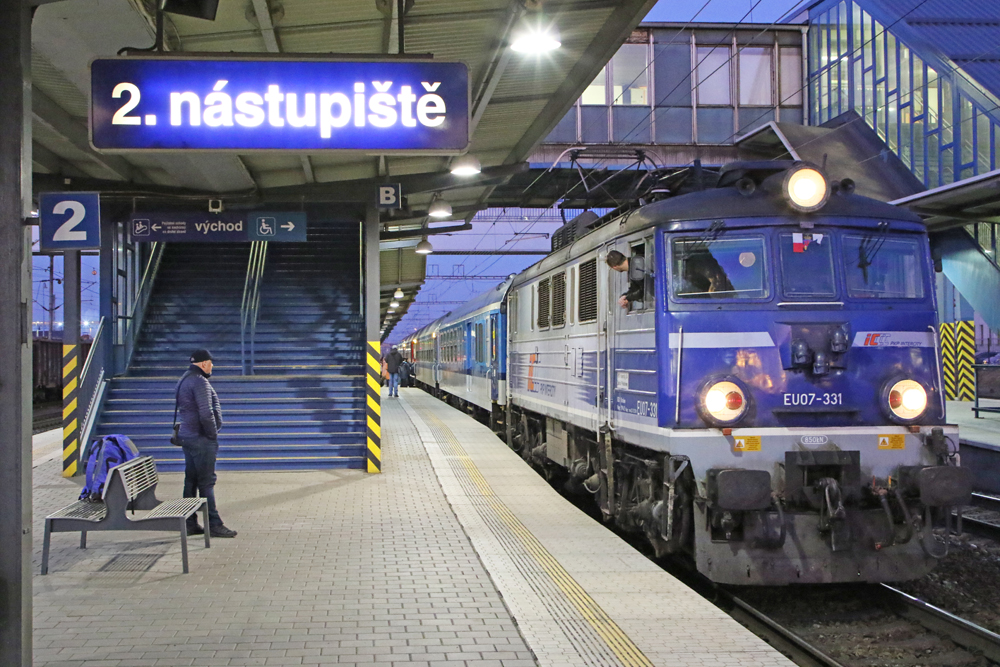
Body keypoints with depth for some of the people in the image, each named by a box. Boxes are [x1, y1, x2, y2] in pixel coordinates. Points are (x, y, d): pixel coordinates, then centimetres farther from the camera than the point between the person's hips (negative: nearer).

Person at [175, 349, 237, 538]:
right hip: (200, 438, -10)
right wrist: (213, 435, -11)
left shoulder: (184, 380, 16)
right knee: (206, 481, -6)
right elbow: (206, 413, -23)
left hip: (187, 436, 10)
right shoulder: (199, 382, -16)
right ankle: (214, 524, -4)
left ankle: (190, 524, 17)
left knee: (191, 480, 12)